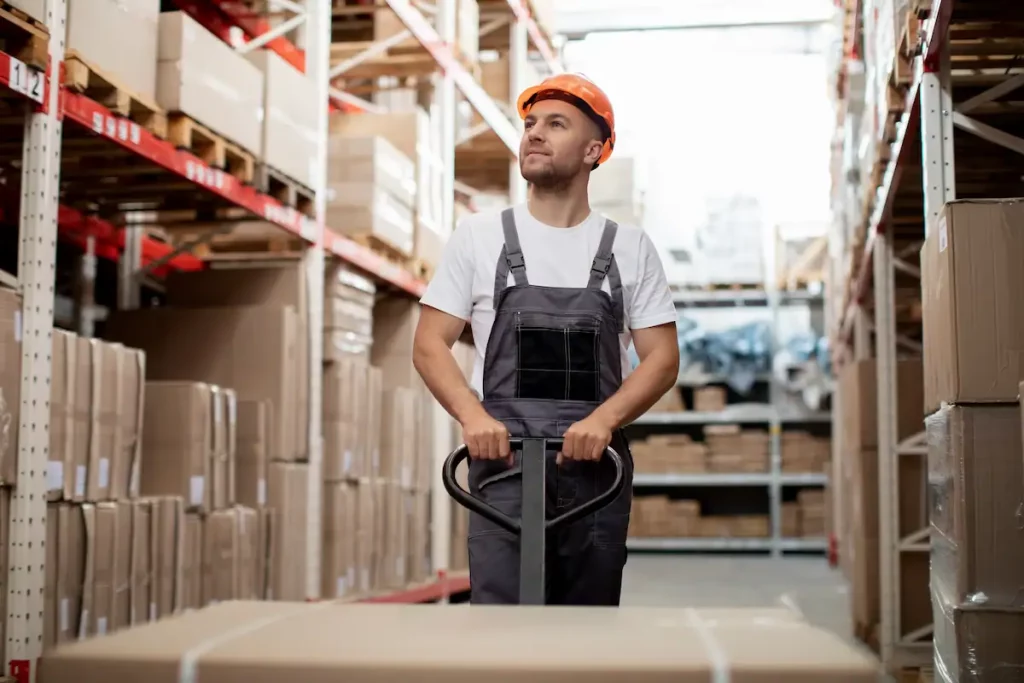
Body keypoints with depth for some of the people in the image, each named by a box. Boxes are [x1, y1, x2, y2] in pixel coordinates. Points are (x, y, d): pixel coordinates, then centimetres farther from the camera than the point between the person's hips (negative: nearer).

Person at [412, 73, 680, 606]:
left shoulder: (629, 247, 8)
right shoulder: (478, 236, 7)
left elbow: (662, 357, 4)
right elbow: (430, 344, 5)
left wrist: (604, 420, -15)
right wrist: (472, 415, -14)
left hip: (597, 467, 2)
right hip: (503, 465, -1)